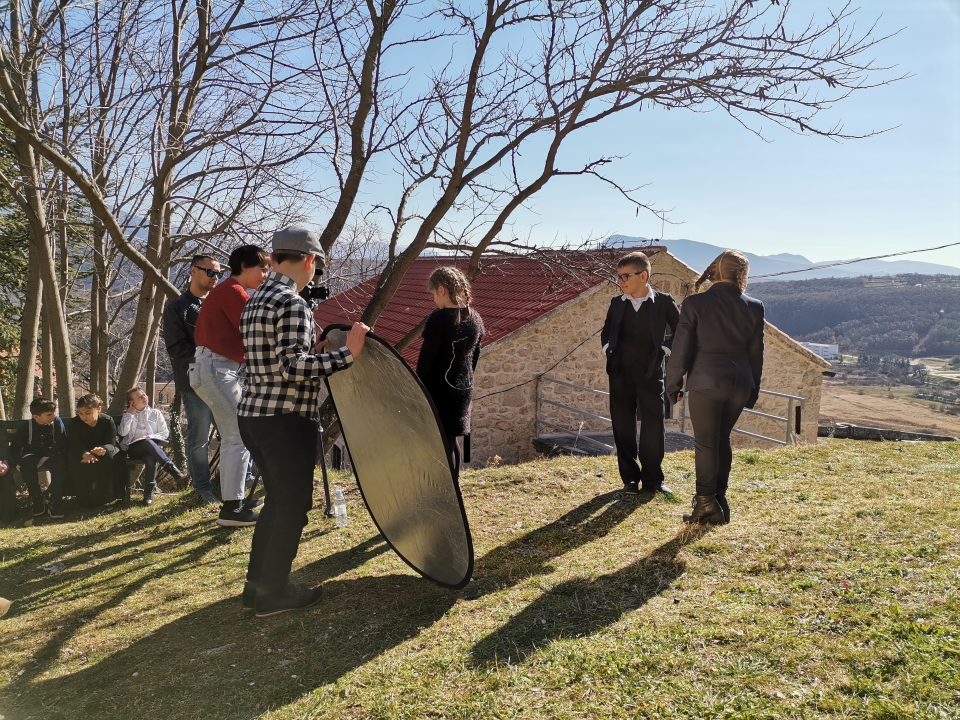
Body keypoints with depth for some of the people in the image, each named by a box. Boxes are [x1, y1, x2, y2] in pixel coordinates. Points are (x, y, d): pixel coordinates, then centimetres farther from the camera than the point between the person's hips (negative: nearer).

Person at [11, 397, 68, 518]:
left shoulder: (57, 421, -9)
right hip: (33, 455, 1)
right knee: (26, 464, -34)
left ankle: (56, 502, -23)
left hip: (51, 454, -1)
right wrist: (17, 462, -20)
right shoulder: (26, 427, -8)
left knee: (59, 464, -35)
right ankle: (37, 500, -15)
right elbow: (15, 446, -3)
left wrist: (47, 456, -22)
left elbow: (61, 443, -11)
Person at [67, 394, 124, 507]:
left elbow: (111, 443, -18)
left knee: (111, 457, -35)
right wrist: (85, 454, -48)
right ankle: (87, 499, -23)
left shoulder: (108, 421, -12)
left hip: (104, 450, -1)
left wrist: (103, 449, -46)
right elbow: (75, 445, -23)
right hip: (81, 453, 1)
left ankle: (106, 496, -21)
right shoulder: (74, 424, -11)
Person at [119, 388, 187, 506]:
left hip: (152, 446, 1)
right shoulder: (128, 415, 16)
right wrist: (130, 414, 0)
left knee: (150, 458, -38)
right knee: (147, 443, -38)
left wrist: (150, 437, -8)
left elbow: (166, 433, 9)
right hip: (134, 449, 0)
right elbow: (123, 432, -4)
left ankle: (148, 493, -33)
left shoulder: (155, 413, 16)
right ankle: (170, 466, -45)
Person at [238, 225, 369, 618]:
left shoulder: (255, 301, 13)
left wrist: (310, 348, 22)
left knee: (277, 498, 20)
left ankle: (257, 584, 28)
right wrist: (346, 354, -23)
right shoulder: (293, 304, -17)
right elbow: (293, 368, -25)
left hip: (253, 415, 9)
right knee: (293, 504, 4)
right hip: (286, 421, -9)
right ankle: (272, 593, 14)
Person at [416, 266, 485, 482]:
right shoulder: (476, 319, 5)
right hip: (464, 389, 7)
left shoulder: (438, 319, -17)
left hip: (439, 388, -7)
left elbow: (426, 358, -14)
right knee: (453, 439, 17)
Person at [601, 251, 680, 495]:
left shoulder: (663, 302, -3)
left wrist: (664, 349, -2)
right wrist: (608, 349, 7)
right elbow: (606, 330, 23)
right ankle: (630, 478, 16)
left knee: (653, 427, -2)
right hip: (620, 375, 3)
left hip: (651, 374, -3)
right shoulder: (617, 303, 7)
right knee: (623, 427, 5)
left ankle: (652, 480, 9)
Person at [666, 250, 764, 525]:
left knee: (705, 443, 5)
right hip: (740, 384, 4)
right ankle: (719, 500, 24)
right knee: (722, 440, 17)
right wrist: (753, 390, 17)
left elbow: (682, 348, -7)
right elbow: (756, 353, 7)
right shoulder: (754, 307, 0)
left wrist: (674, 384, 3)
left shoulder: (695, 303, -9)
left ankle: (707, 505, 7)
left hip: (705, 383, -3)